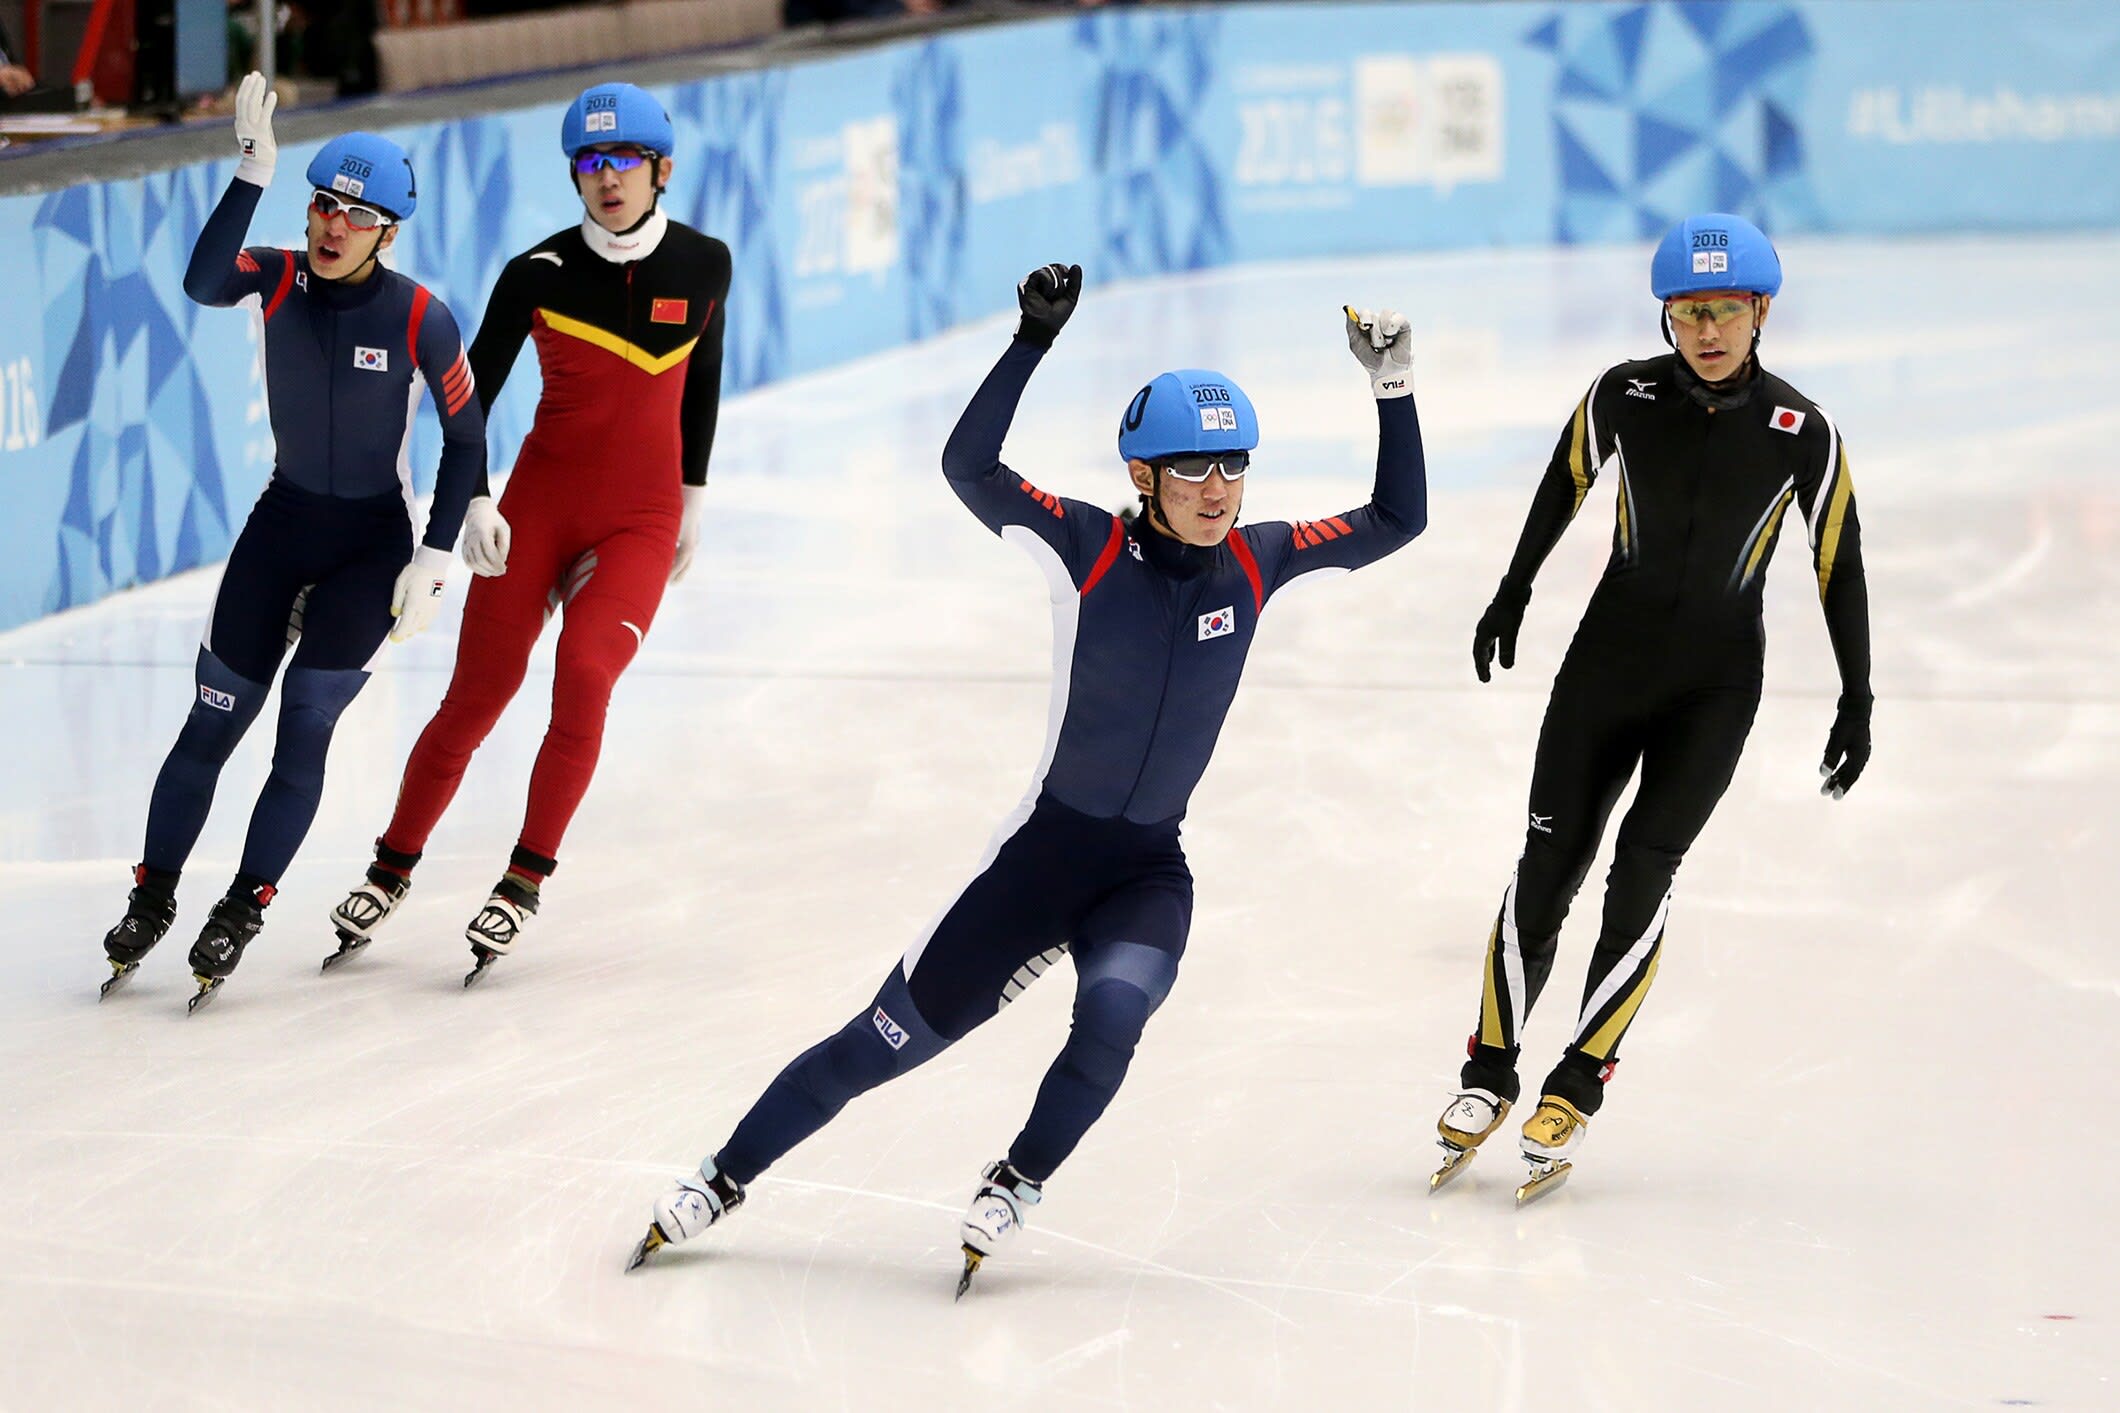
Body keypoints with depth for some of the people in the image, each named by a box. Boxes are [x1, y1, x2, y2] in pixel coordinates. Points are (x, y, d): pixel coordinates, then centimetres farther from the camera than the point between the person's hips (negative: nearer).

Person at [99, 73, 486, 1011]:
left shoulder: (419, 319, -16)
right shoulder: (279, 281, -11)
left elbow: (465, 440, -7)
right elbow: (204, 283, -33)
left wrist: (433, 560, -11)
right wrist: (253, 174, -43)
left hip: (373, 541, -2)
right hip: (283, 520, 2)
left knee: (306, 723, -10)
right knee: (214, 717, 4)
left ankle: (243, 911, 2)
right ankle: (153, 898, 19)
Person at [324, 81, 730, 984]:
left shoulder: (702, 266, -1)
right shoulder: (538, 274, -8)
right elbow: (472, 391, 0)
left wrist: (693, 500, 18)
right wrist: (473, 502, -11)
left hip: (640, 520, 0)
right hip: (540, 503, 0)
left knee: (584, 675, -21)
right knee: (475, 698, -1)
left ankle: (525, 881, -9)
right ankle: (392, 870, 17)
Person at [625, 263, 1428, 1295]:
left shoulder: (1256, 564, -2)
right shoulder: (1088, 548, -13)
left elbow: (1397, 520, 3)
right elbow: (968, 464, -26)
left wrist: (1392, 388, -8)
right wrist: (1033, 339, -34)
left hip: (1150, 871, 2)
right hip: (1046, 848, -2)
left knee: (1114, 1013, -30)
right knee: (886, 1040, 1)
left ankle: (1017, 1185, -5)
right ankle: (723, 1178, 20)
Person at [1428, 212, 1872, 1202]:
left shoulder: (1801, 434, -10)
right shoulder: (1624, 397, -7)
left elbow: (1839, 565, -1)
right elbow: (1566, 483, 12)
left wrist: (1857, 702, 0)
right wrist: (1513, 592, 21)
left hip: (1717, 683, -1)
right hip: (1610, 653, 1)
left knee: (1644, 867, -11)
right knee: (1549, 864, -2)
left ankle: (1579, 1085, -2)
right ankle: (1489, 1073, 11)